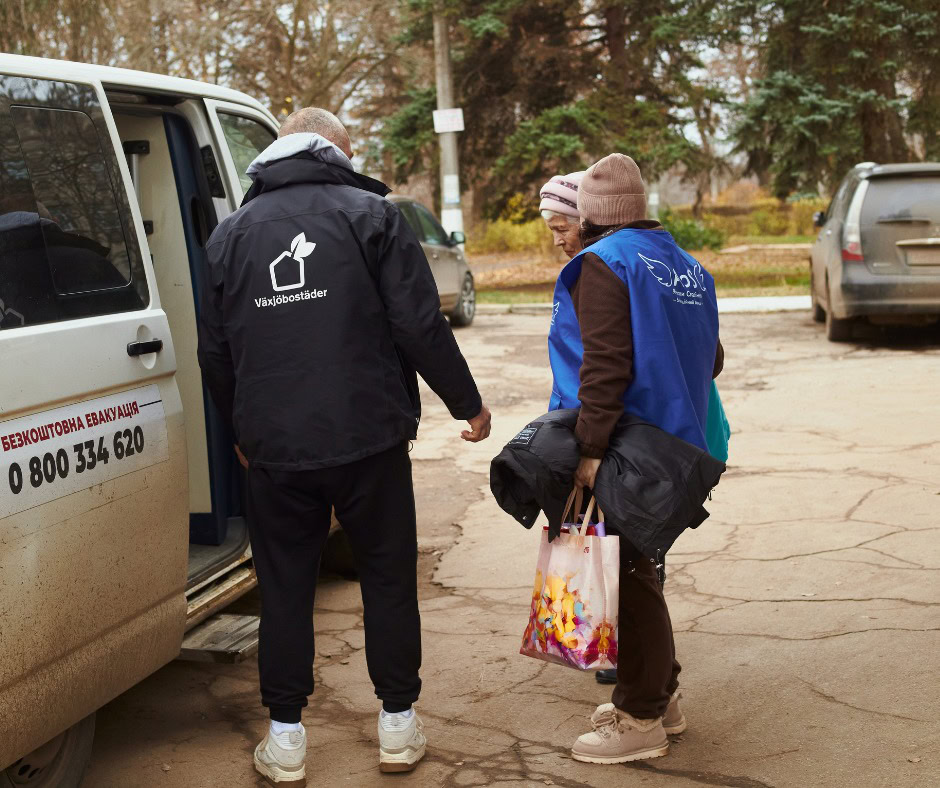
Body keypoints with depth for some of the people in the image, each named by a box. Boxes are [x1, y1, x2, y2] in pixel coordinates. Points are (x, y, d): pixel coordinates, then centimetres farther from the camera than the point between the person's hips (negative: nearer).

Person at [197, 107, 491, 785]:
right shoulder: (371, 214, -2)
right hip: (368, 438, -2)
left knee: (284, 587, 11)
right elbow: (420, 326, -8)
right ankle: (399, 727, 20)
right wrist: (468, 403, 4)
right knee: (388, 577, 12)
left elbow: (214, 351, 13)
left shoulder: (232, 233, 9)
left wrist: (243, 429, 27)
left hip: (274, 448, 2)